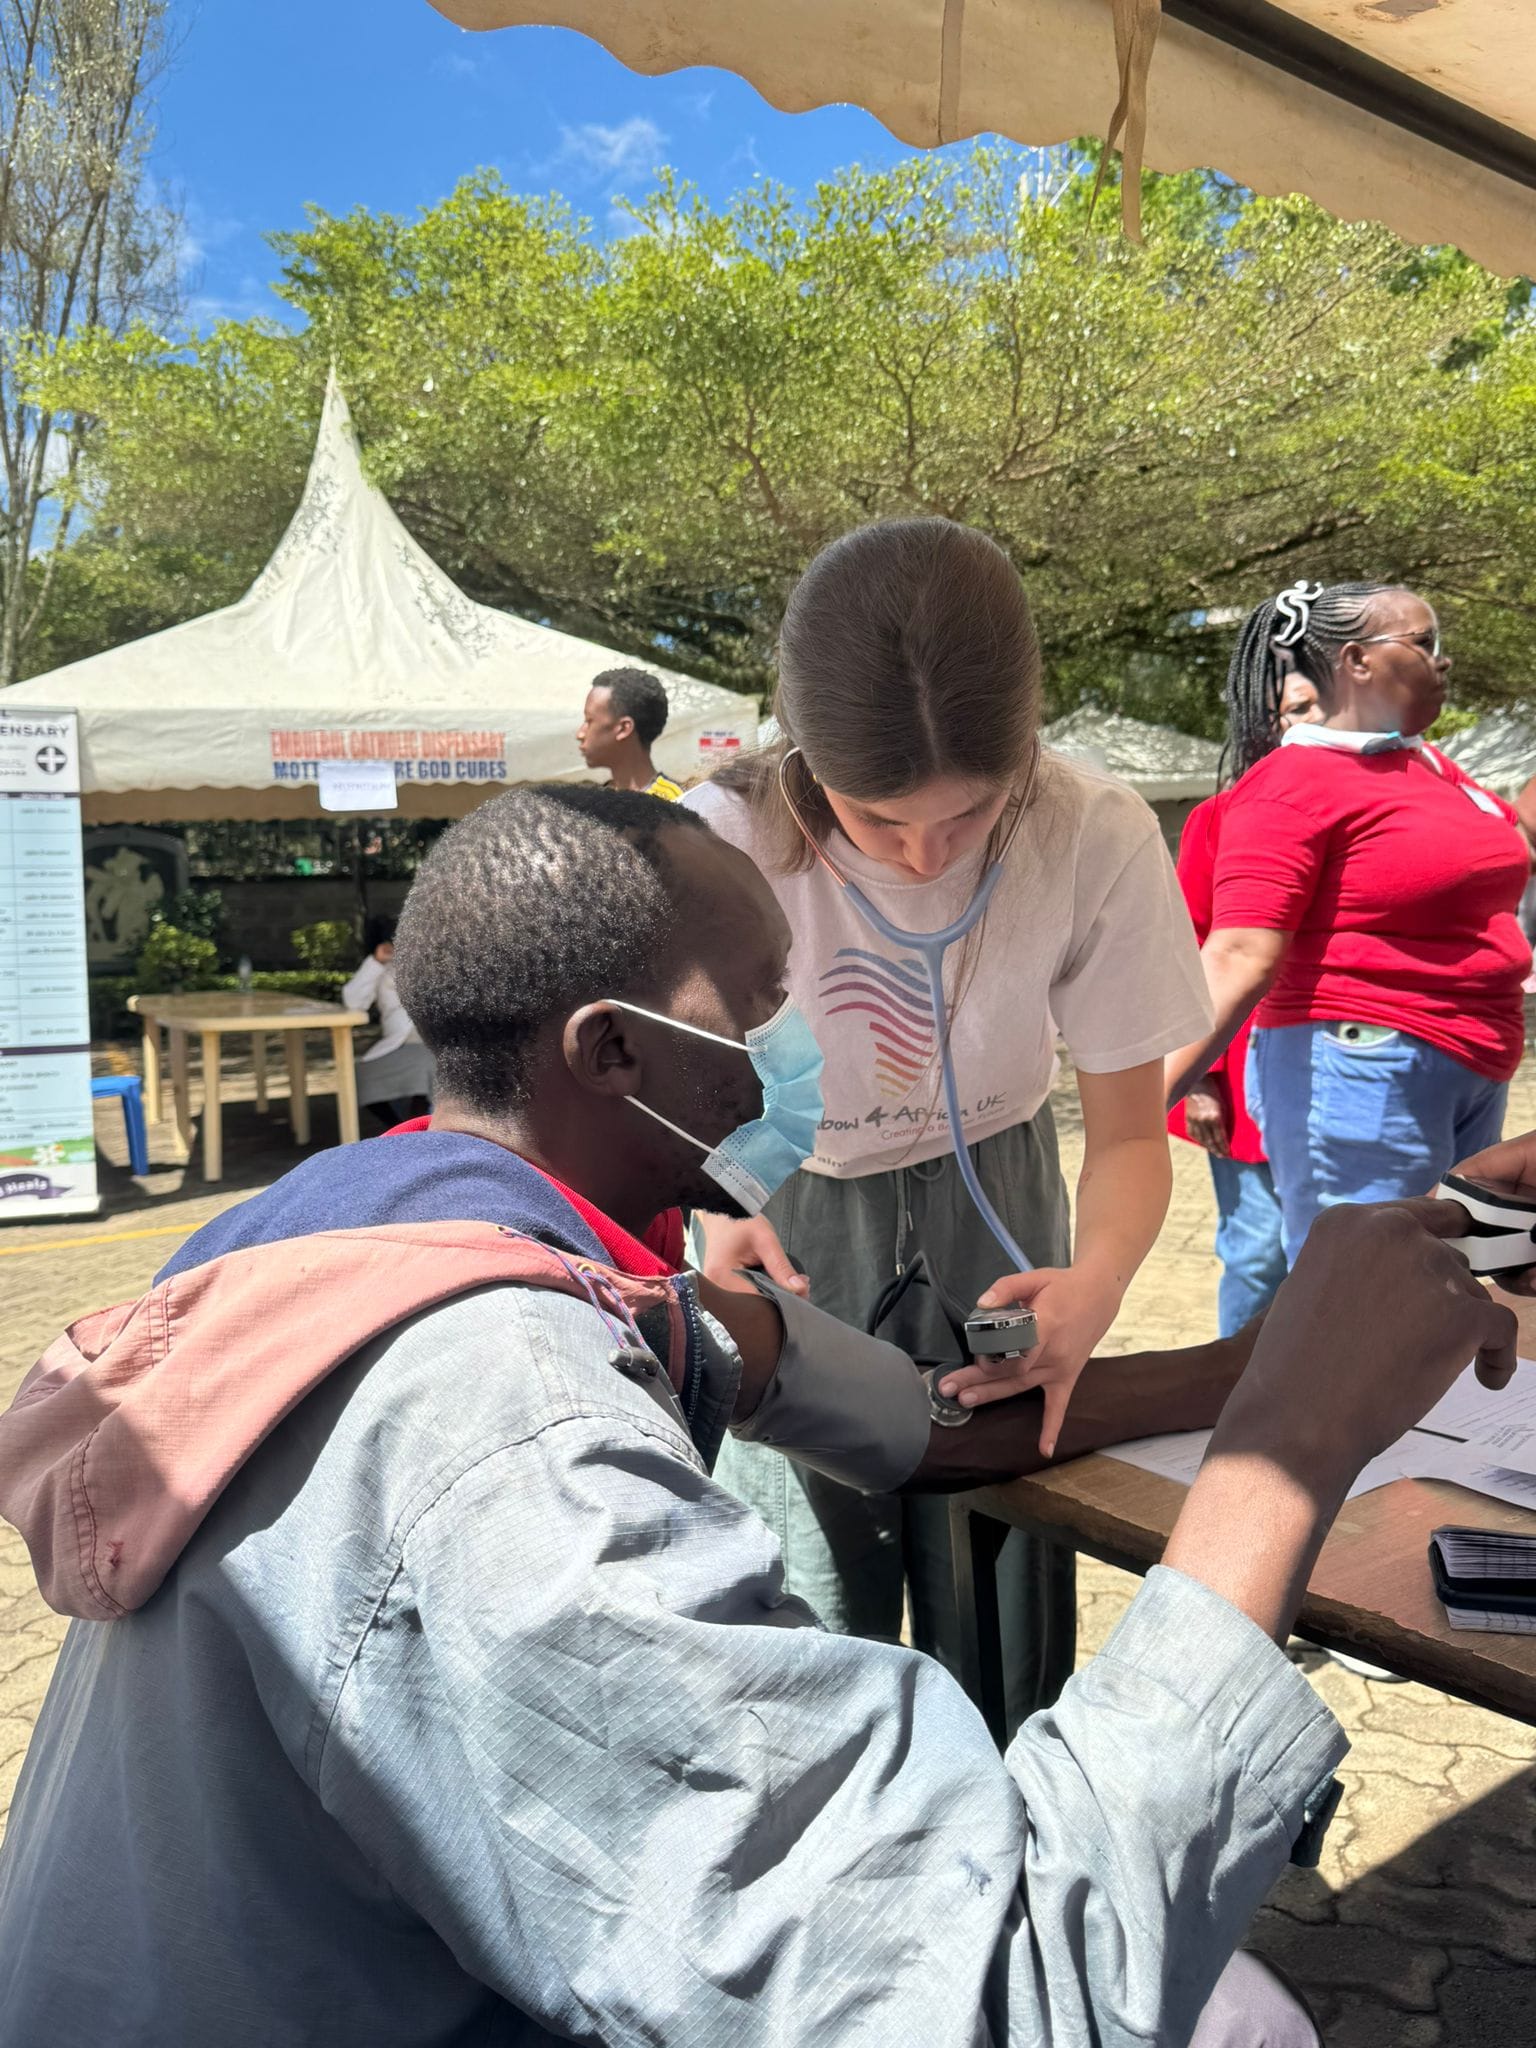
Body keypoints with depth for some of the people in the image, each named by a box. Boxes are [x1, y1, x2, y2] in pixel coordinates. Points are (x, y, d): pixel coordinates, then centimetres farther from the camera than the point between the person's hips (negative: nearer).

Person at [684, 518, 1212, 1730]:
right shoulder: (727, 842, -25)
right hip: (794, 1229, -1)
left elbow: (1127, 1132, -11)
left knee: (1000, 1640, 6)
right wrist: (716, 1215, -35)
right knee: (818, 1646, 0)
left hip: (992, 1219, 1)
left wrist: (1098, 1282, -32)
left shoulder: (1096, 838, -21)